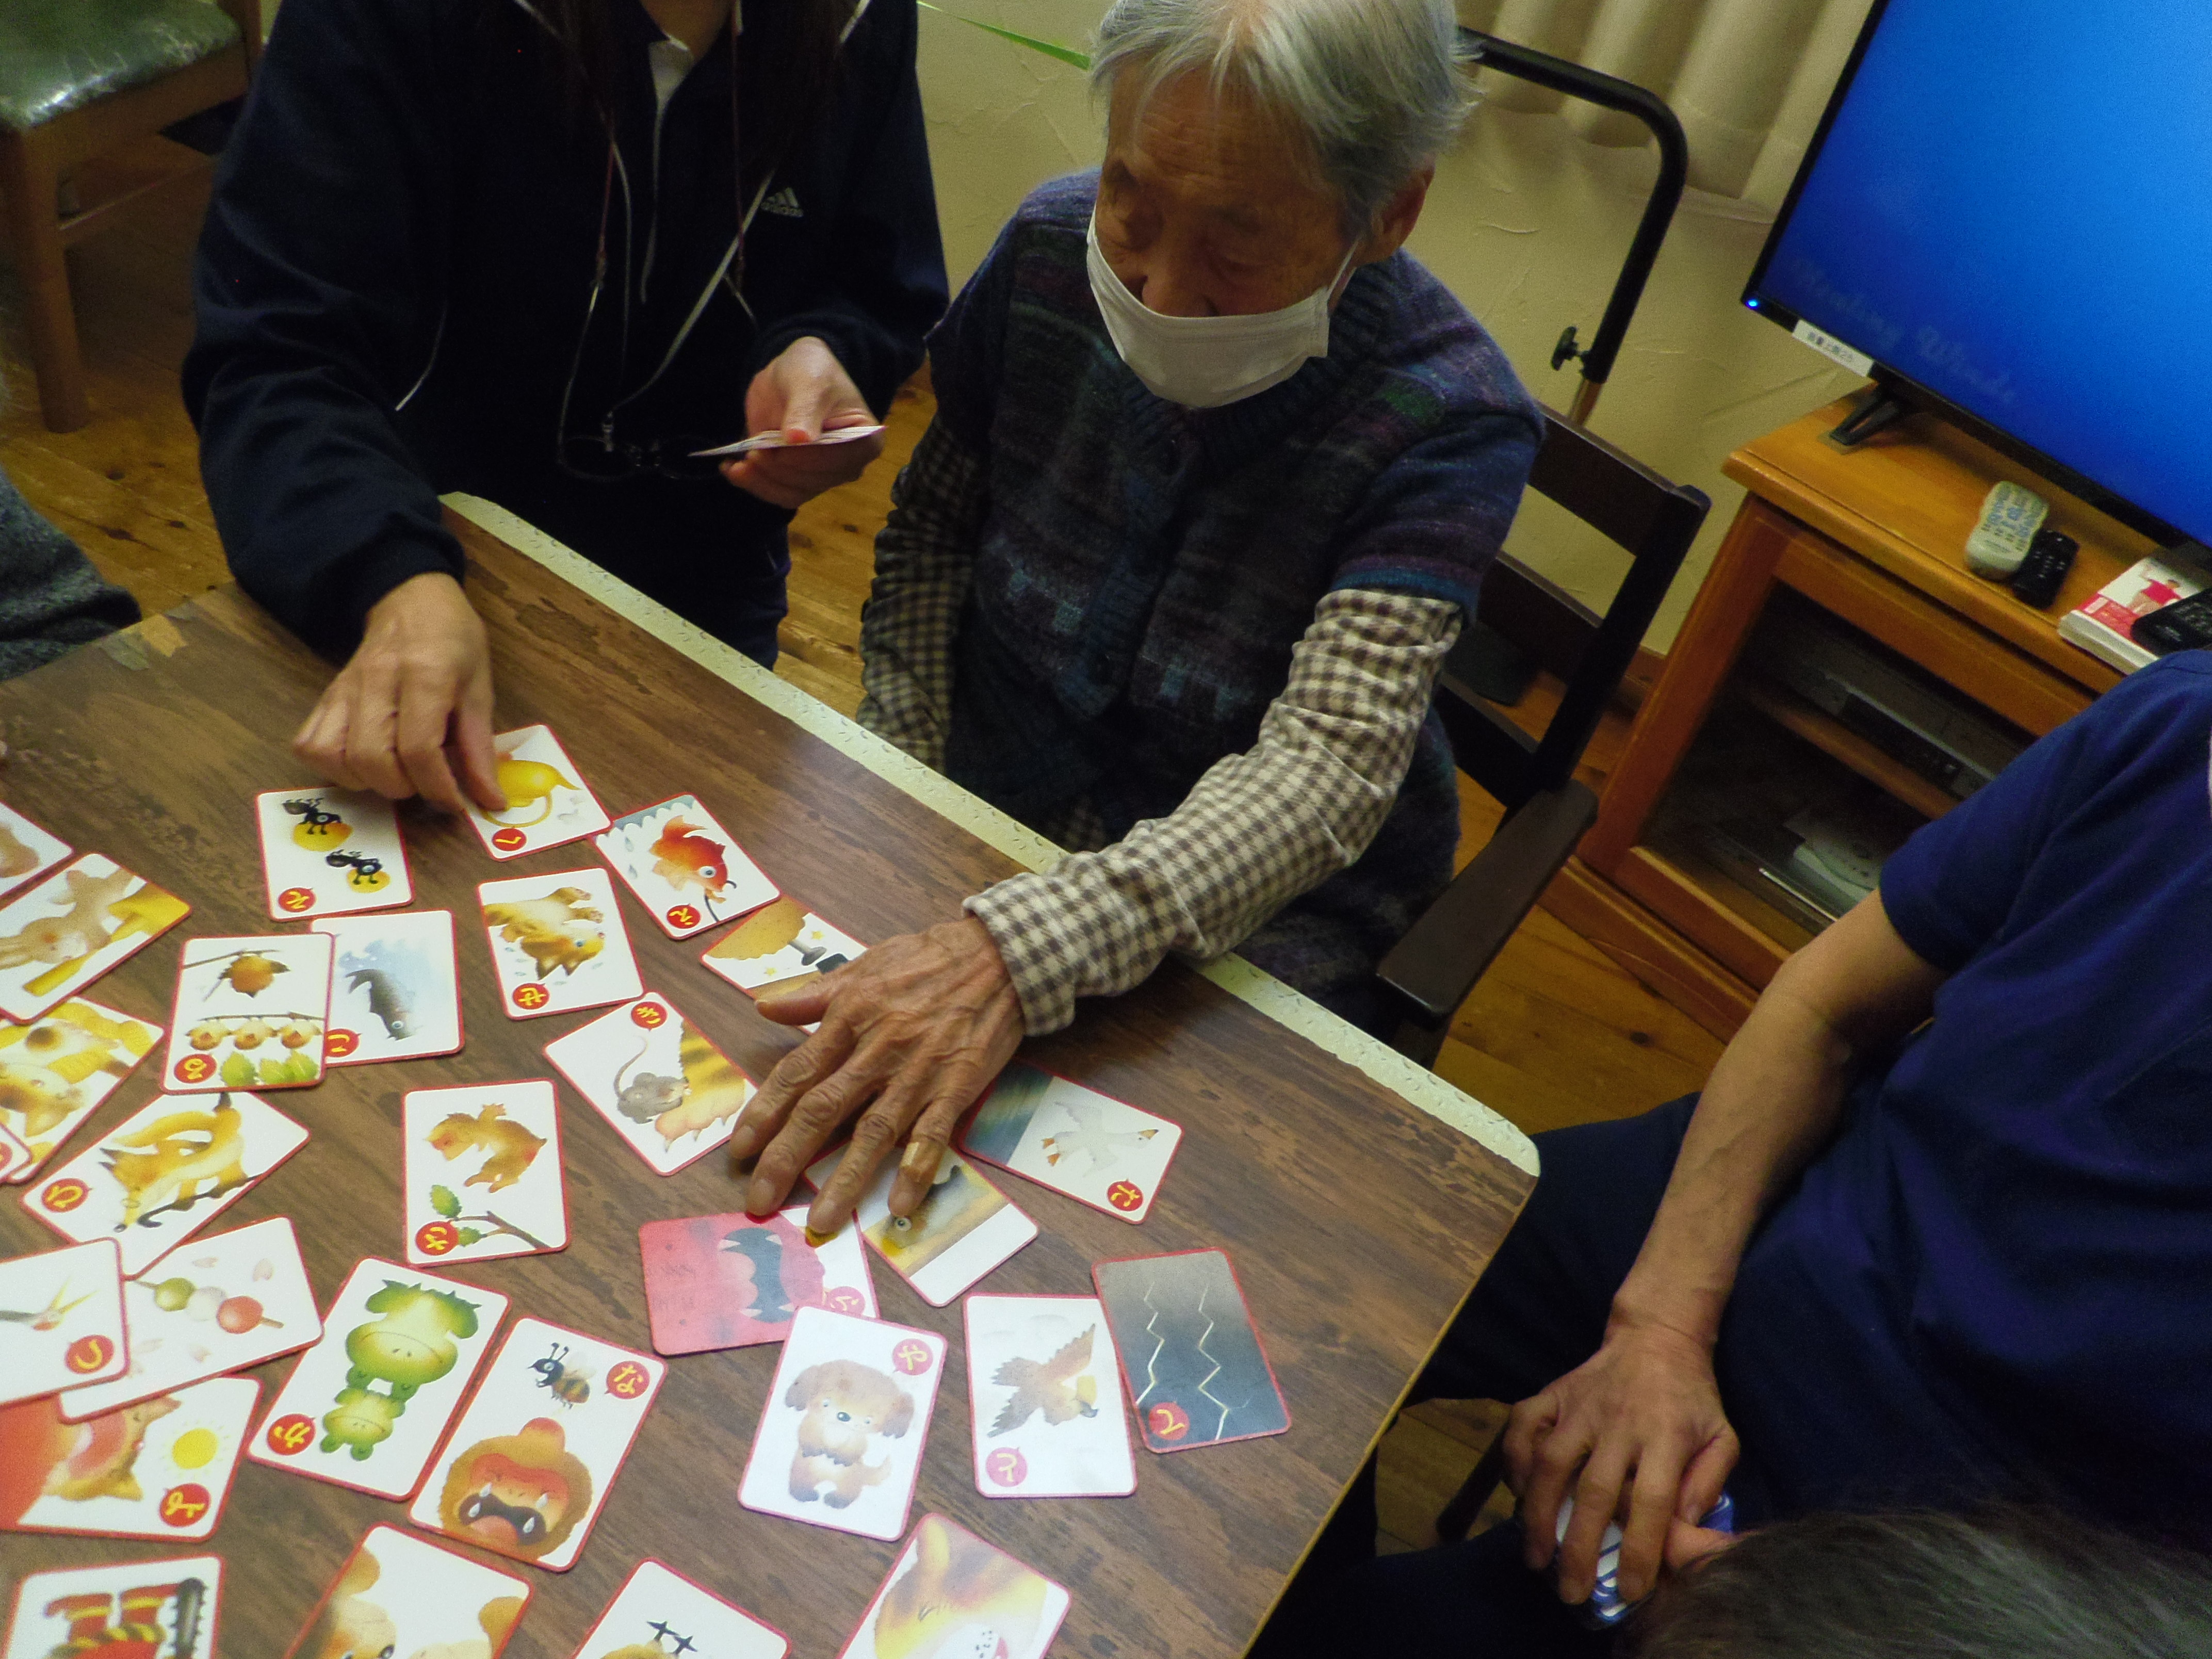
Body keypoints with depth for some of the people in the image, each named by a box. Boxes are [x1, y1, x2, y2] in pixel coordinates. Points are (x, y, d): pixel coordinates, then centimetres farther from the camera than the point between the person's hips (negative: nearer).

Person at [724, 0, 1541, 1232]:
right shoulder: (1050, 252, -11)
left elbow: (1326, 770, -31)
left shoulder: (1449, 422, -22)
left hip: (1257, 900, -3)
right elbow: (932, 529, 2)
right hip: (981, 797, 4)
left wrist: (1017, 954, -45)